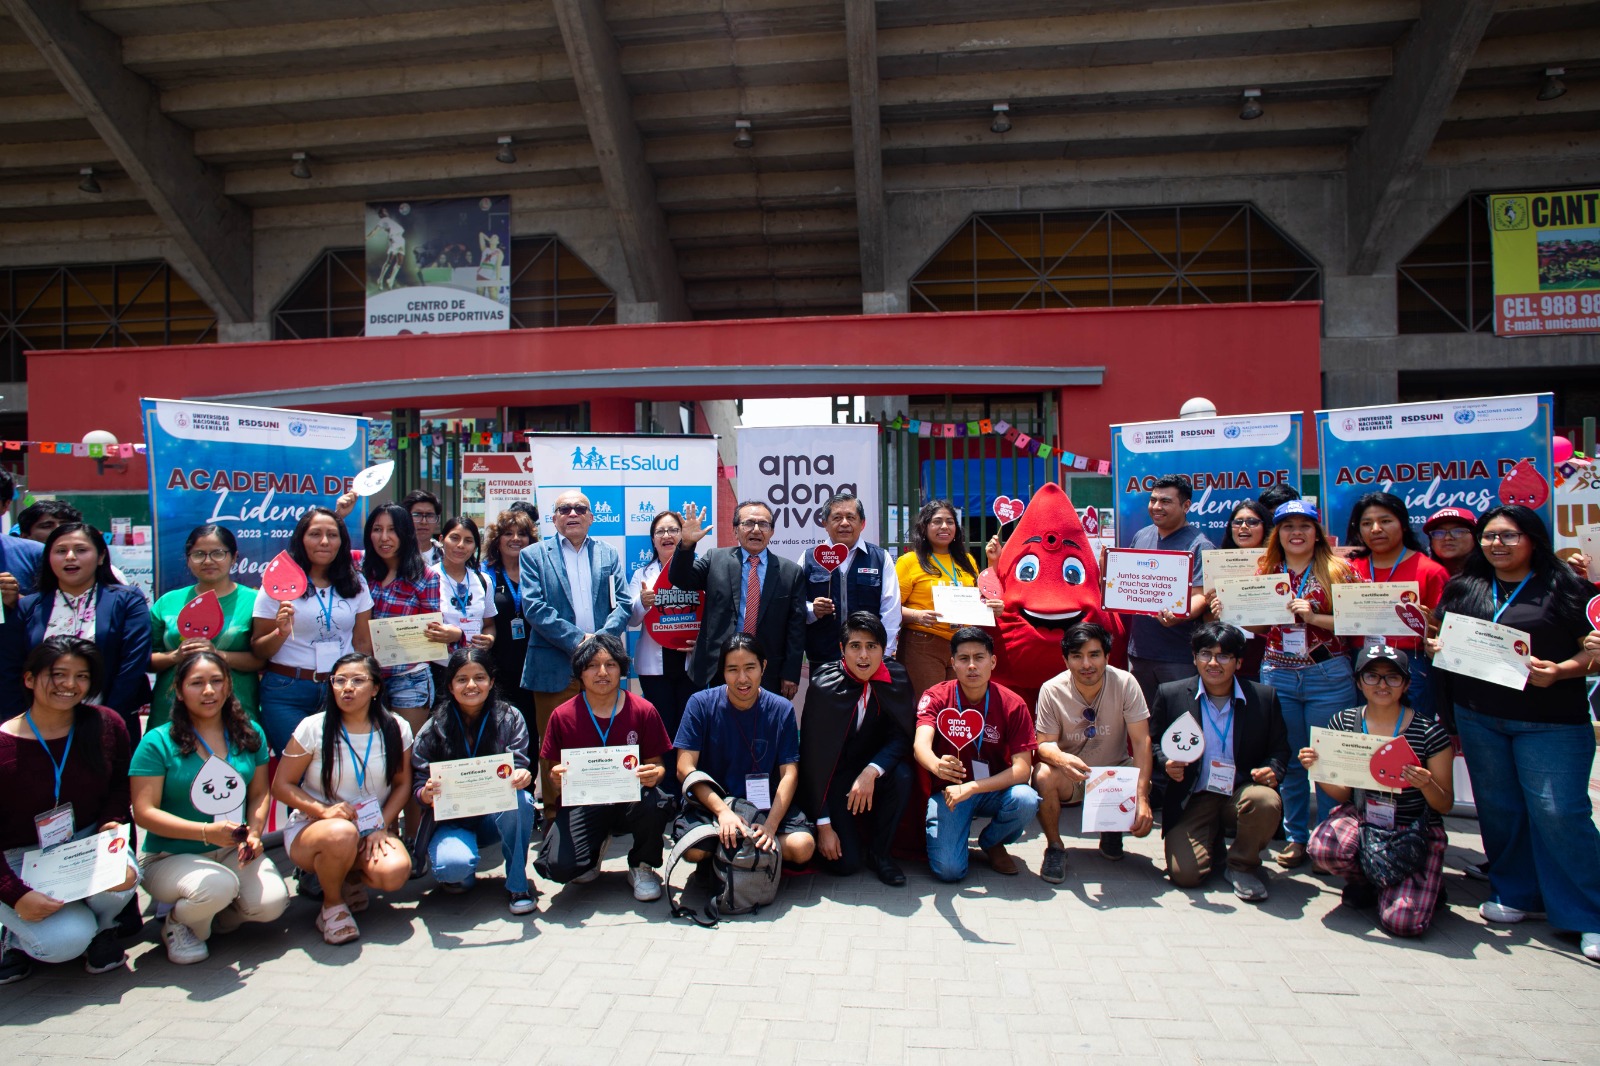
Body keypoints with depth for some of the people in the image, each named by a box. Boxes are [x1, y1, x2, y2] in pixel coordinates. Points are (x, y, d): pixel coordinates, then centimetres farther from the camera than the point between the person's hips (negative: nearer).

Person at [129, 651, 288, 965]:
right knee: (218, 886, -35)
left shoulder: (250, 733, 4)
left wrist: (254, 832, -10)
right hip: (171, 857, -4)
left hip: (234, 851, 4)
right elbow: (144, 813, -13)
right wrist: (206, 831, -25)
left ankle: (217, 914, 15)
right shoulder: (158, 743, -10)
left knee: (272, 903, -21)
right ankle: (179, 924, 2)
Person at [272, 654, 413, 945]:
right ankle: (332, 905, -7)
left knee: (395, 873, -29)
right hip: (312, 827, -2)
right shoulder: (314, 728, -7)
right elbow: (281, 785, -4)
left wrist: (380, 828, -11)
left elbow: (402, 784, 5)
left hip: (373, 830, 2)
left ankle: (351, 876, 10)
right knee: (342, 834, -39)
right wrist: (324, 810, -21)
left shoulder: (395, 729, -1)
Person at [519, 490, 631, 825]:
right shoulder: (534, 555, 6)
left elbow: (623, 603, 6)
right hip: (554, 667, -2)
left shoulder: (609, 555, 14)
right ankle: (554, 814, 16)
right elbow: (533, 607, -6)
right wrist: (576, 639, -13)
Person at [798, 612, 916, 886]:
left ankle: (879, 851, -5)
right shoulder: (824, 686, -20)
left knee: (901, 775, -29)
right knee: (845, 862, -17)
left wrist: (871, 772, -30)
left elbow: (901, 737, -10)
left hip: (871, 772, 3)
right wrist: (823, 825, -17)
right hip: (831, 779, -3)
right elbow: (812, 755, -17)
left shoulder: (896, 677, -10)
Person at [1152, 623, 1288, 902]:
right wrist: (1167, 763, -14)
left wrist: (1272, 770, -13)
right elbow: (1156, 743, 8)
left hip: (1241, 795, 1)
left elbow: (1279, 749, 9)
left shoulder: (1264, 697, 0)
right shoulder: (1170, 694, -2)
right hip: (1192, 800, 0)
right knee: (1184, 874, -18)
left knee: (1266, 801, -35)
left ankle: (1242, 865, -3)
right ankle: (1212, 840, 21)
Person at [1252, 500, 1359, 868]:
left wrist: (1311, 616, -19)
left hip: (1328, 675, -3)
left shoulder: (1337, 569, -1)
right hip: (1278, 675, 3)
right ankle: (1296, 837, 23)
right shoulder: (1265, 570, 8)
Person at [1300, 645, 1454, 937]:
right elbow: (1343, 794, 2)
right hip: (1361, 820, 2)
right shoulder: (1344, 722, -2)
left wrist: (1427, 785, -25)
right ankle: (1366, 880, 6)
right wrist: (1318, 770, -18)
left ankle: (1422, 884, 18)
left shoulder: (1430, 732, -10)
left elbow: (1445, 805, -3)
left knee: (1402, 921, -21)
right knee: (1323, 848, -32)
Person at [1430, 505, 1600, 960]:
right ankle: (1515, 893, 26)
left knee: (1560, 812, -6)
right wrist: (1436, 647, -2)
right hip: (1478, 717, 4)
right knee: (1497, 808, 11)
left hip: (1549, 720, -4)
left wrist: (1559, 671, -20)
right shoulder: (1463, 588, 10)